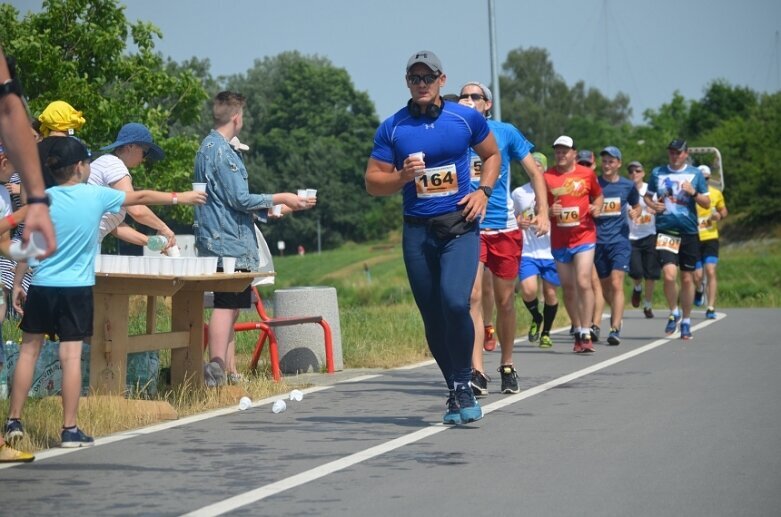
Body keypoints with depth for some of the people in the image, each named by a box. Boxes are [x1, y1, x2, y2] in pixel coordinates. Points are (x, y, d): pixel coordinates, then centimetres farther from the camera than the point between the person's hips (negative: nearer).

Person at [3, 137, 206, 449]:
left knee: (29, 351, 9)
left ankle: (14, 422, 10)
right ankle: (70, 430, -1)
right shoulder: (96, 196, -1)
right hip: (77, 288, -1)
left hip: (41, 286, 1)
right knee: (71, 356, -2)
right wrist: (180, 198, 26)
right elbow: (142, 197, 12)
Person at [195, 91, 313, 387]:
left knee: (230, 306, 12)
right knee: (226, 305, -12)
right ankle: (215, 372, -17)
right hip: (229, 243, -10)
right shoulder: (222, 151, -14)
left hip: (222, 241, 10)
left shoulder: (209, 147, 19)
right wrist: (279, 199, -7)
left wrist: (271, 208, 26)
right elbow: (240, 199, -17)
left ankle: (224, 373, 13)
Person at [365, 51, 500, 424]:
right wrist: (403, 176, -14)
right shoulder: (392, 128, 3)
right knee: (433, 318, 5)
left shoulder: (466, 118, 4)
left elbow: (492, 155, 20)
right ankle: (456, 393, 20)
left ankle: (463, 386, -6)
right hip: (417, 232, 2)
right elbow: (372, 182, 6)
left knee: (454, 302, -22)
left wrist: (483, 191, 3)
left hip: (460, 226, -2)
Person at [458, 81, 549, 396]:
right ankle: (477, 372, -19)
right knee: (473, 296, -15)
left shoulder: (505, 132, 4)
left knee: (505, 301, 8)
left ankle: (507, 366, 26)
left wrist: (543, 212, -2)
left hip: (505, 227, 1)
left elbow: (534, 173, 7)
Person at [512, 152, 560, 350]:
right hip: (527, 252, 0)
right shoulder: (518, 193, 8)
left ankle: (546, 332, 23)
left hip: (550, 251, 0)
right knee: (528, 290, -18)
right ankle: (536, 317, 13)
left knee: (550, 293, 3)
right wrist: (518, 223, -2)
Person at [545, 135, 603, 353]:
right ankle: (578, 331, 20)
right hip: (559, 240, 2)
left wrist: (597, 207, -2)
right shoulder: (547, 177, 2)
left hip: (584, 236, -2)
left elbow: (598, 196, 18)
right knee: (568, 288, 8)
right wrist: (549, 211, -15)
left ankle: (586, 335, -13)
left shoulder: (587, 174, 2)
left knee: (583, 282, -14)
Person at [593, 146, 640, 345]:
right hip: (598, 241, 2)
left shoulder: (627, 185, 6)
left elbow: (636, 206, 20)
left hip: (619, 240, -2)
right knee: (604, 286, 12)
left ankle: (615, 329, -17)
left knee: (616, 284, -15)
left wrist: (634, 212, -3)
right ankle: (617, 315, 38)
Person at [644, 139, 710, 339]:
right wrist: (653, 205, -3)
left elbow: (707, 203, 8)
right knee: (669, 275, -18)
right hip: (665, 231, -1)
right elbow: (647, 196, 19)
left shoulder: (695, 174, 6)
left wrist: (693, 193, -11)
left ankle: (686, 321, 22)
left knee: (687, 278, 7)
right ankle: (674, 313, 6)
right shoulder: (657, 173, 7)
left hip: (689, 232, 1)